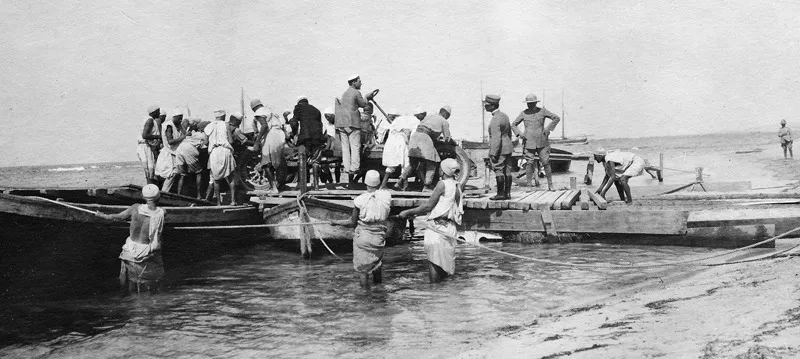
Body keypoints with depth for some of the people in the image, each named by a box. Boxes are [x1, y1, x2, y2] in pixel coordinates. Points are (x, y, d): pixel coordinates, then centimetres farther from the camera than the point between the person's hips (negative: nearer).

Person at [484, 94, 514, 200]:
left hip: (499, 149, -9)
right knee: (507, 171, 9)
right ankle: (507, 193, 13)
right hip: (508, 148, 9)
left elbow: (496, 138, -23)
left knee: (498, 170, -3)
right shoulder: (504, 116, 11)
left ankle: (500, 194, 0)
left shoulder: (495, 120, -19)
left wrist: (493, 153, -22)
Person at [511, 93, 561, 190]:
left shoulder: (542, 111, 2)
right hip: (529, 143, 0)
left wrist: (548, 129, -5)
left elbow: (556, 118, 5)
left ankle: (550, 185, 10)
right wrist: (519, 133, -4)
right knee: (530, 163, -5)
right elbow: (513, 125, 13)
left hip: (542, 142, 0)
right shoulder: (524, 113, 4)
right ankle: (528, 185, 2)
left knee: (546, 163, 0)